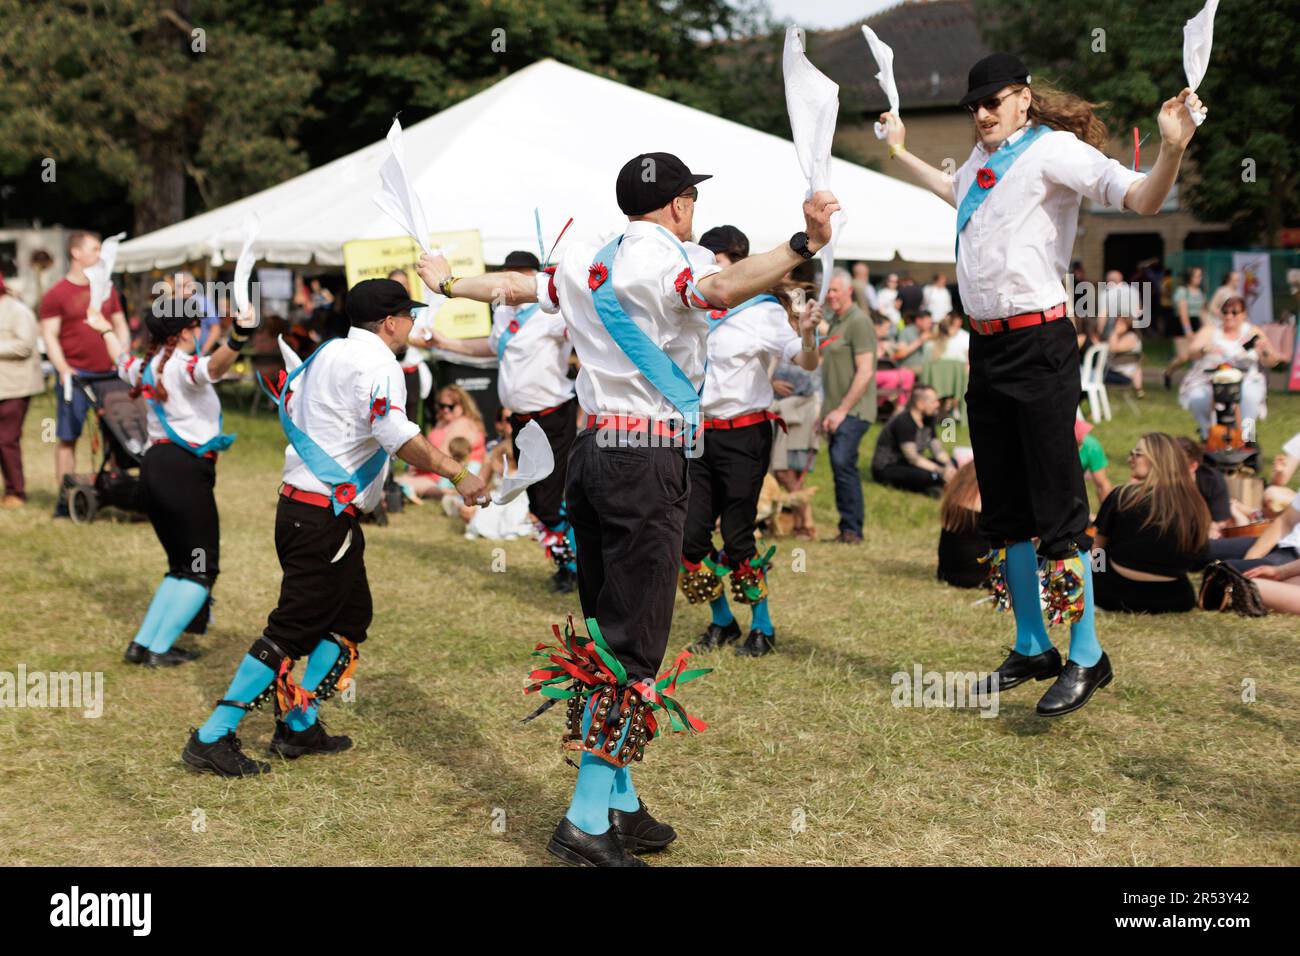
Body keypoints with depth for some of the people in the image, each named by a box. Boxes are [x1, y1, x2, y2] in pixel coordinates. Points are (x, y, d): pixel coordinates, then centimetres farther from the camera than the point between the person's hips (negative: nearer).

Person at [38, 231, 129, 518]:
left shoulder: (107, 290, 13)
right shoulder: (56, 294, -2)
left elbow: (120, 326, 17)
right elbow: (49, 336, -5)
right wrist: (64, 370, -15)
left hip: (107, 374, 5)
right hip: (75, 375, -5)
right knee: (67, 437, -1)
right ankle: (64, 497, 3)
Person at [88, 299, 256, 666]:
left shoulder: (147, 368, 14)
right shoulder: (183, 366, -12)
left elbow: (122, 362, 39)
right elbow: (212, 367, -37)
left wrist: (105, 330, 58)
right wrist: (238, 337, -57)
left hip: (153, 467, 9)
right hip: (185, 470, -9)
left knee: (181, 566, 19)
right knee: (201, 569, 2)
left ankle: (143, 643, 17)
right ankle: (159, 649, 0)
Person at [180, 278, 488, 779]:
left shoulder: (328, 352, 15)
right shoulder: (377, 362, -13)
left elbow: (288, 404, 24)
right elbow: (398, 436, -27)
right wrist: (457, 475, -29)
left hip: (298, 505, 10)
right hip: (325, 517, -10)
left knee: (352, 615, 18)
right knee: (292, 629, -7)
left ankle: (299, 726, 20)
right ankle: (212, 738, -5)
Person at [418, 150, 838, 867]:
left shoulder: (584, 263, 14)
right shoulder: (670, 258, -8)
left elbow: (513, 285, 31)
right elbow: (719, 288, -31)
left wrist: (447, 282, 50)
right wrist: (804, 245, -43)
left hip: (591, 452, 8)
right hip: (647, 461, -8)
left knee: (607, 634, 13)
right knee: (632, 646, -7)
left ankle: (620, 802, 19)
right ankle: (587, 820, -8)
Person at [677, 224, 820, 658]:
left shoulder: (763, 310, -8)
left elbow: (807, 363, -15)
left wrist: (806, 332, -35)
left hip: (744, 435, -5)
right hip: (699, 433, 6)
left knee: (737, 537, -4)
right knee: (690, 534, 2)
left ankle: (763, 626, 13)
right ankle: (722, 622, 20)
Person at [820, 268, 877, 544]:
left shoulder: (858, 322, -10)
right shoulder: (834, 321, 20)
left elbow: (865, 372, -17)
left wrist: (842, 410, -18)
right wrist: (826, 411, 20)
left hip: (853, 410, -9)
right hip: (836, 410, 9)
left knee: (843, 462, -19)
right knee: (840, 467, 8)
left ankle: (852, 530, -15)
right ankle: (847, 530, 13)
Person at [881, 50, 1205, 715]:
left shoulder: (1053, 149, -8)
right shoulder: (984, 158, 16)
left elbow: (1139, 198, -22)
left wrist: (1172, 149, -40)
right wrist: (899, 152, 47)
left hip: (1039, 344, -8)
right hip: (986, 345, 8)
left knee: (1056, 505, -7)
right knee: (1002, 509, 12)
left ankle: (1087, 659, 2)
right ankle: (1032, 650, 23)